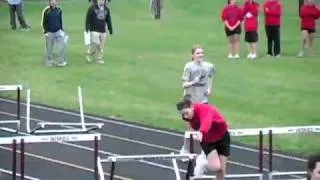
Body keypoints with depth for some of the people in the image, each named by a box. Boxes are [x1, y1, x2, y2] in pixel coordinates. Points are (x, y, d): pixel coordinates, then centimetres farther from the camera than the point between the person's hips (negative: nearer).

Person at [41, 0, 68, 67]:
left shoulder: (59, 10, 2)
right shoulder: (46, 11, -7)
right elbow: (44, 23, -3)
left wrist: (62, 30, 10)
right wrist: (45, 32, -11)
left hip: (58, 31, 3)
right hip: (49, 32, -3)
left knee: (63, 45, -9)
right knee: (49, 48, 3)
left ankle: (61, 61, 2)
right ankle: (49, 62, 17)